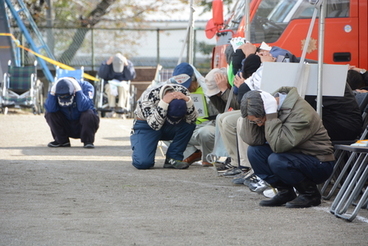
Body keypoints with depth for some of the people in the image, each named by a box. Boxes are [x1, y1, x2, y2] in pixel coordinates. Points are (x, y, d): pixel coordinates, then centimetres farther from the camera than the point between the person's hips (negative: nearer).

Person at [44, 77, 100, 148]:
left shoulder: (85, 87, -20)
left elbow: (84, 107, -35)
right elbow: (49, 109, -27)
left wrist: (78, 90, -36)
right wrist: (52, 91, -34)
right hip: (67, 128, 3)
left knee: (88, 115, -33)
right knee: (49, 114, -18)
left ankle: (88, 141, -11)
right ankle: (62, 141, -1)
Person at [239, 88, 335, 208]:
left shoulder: (300, 113, -27)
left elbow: (278, 145, -36)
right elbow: (251, 140, -11)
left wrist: (271, 115, -34)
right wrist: (251, 118, -21)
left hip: (320, 163, -8)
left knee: (276, 160, -30)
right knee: (253, 151, -9)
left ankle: (311, 194, -9)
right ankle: (284, 192, 1)